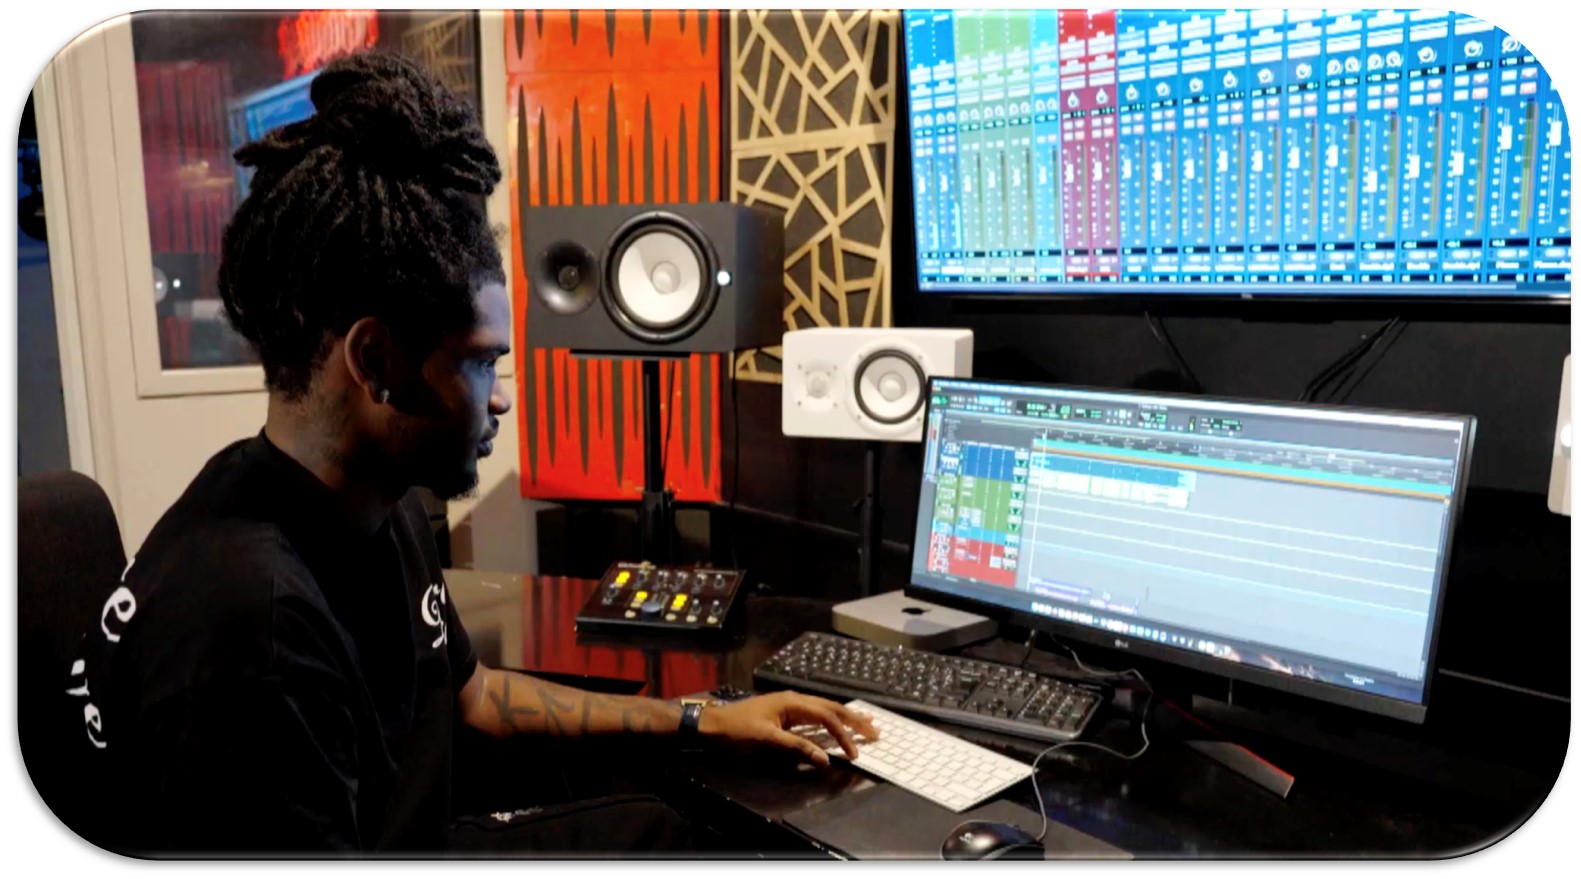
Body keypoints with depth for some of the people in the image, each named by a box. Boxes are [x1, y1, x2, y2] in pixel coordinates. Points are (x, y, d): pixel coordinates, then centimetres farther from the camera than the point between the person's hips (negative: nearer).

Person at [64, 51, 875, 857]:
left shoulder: (382, 511, -4)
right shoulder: (250, 619, -34)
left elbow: (470, 692, 9)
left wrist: (703, 722, 9)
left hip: (420, 843, 7)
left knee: (648, 823, 12)